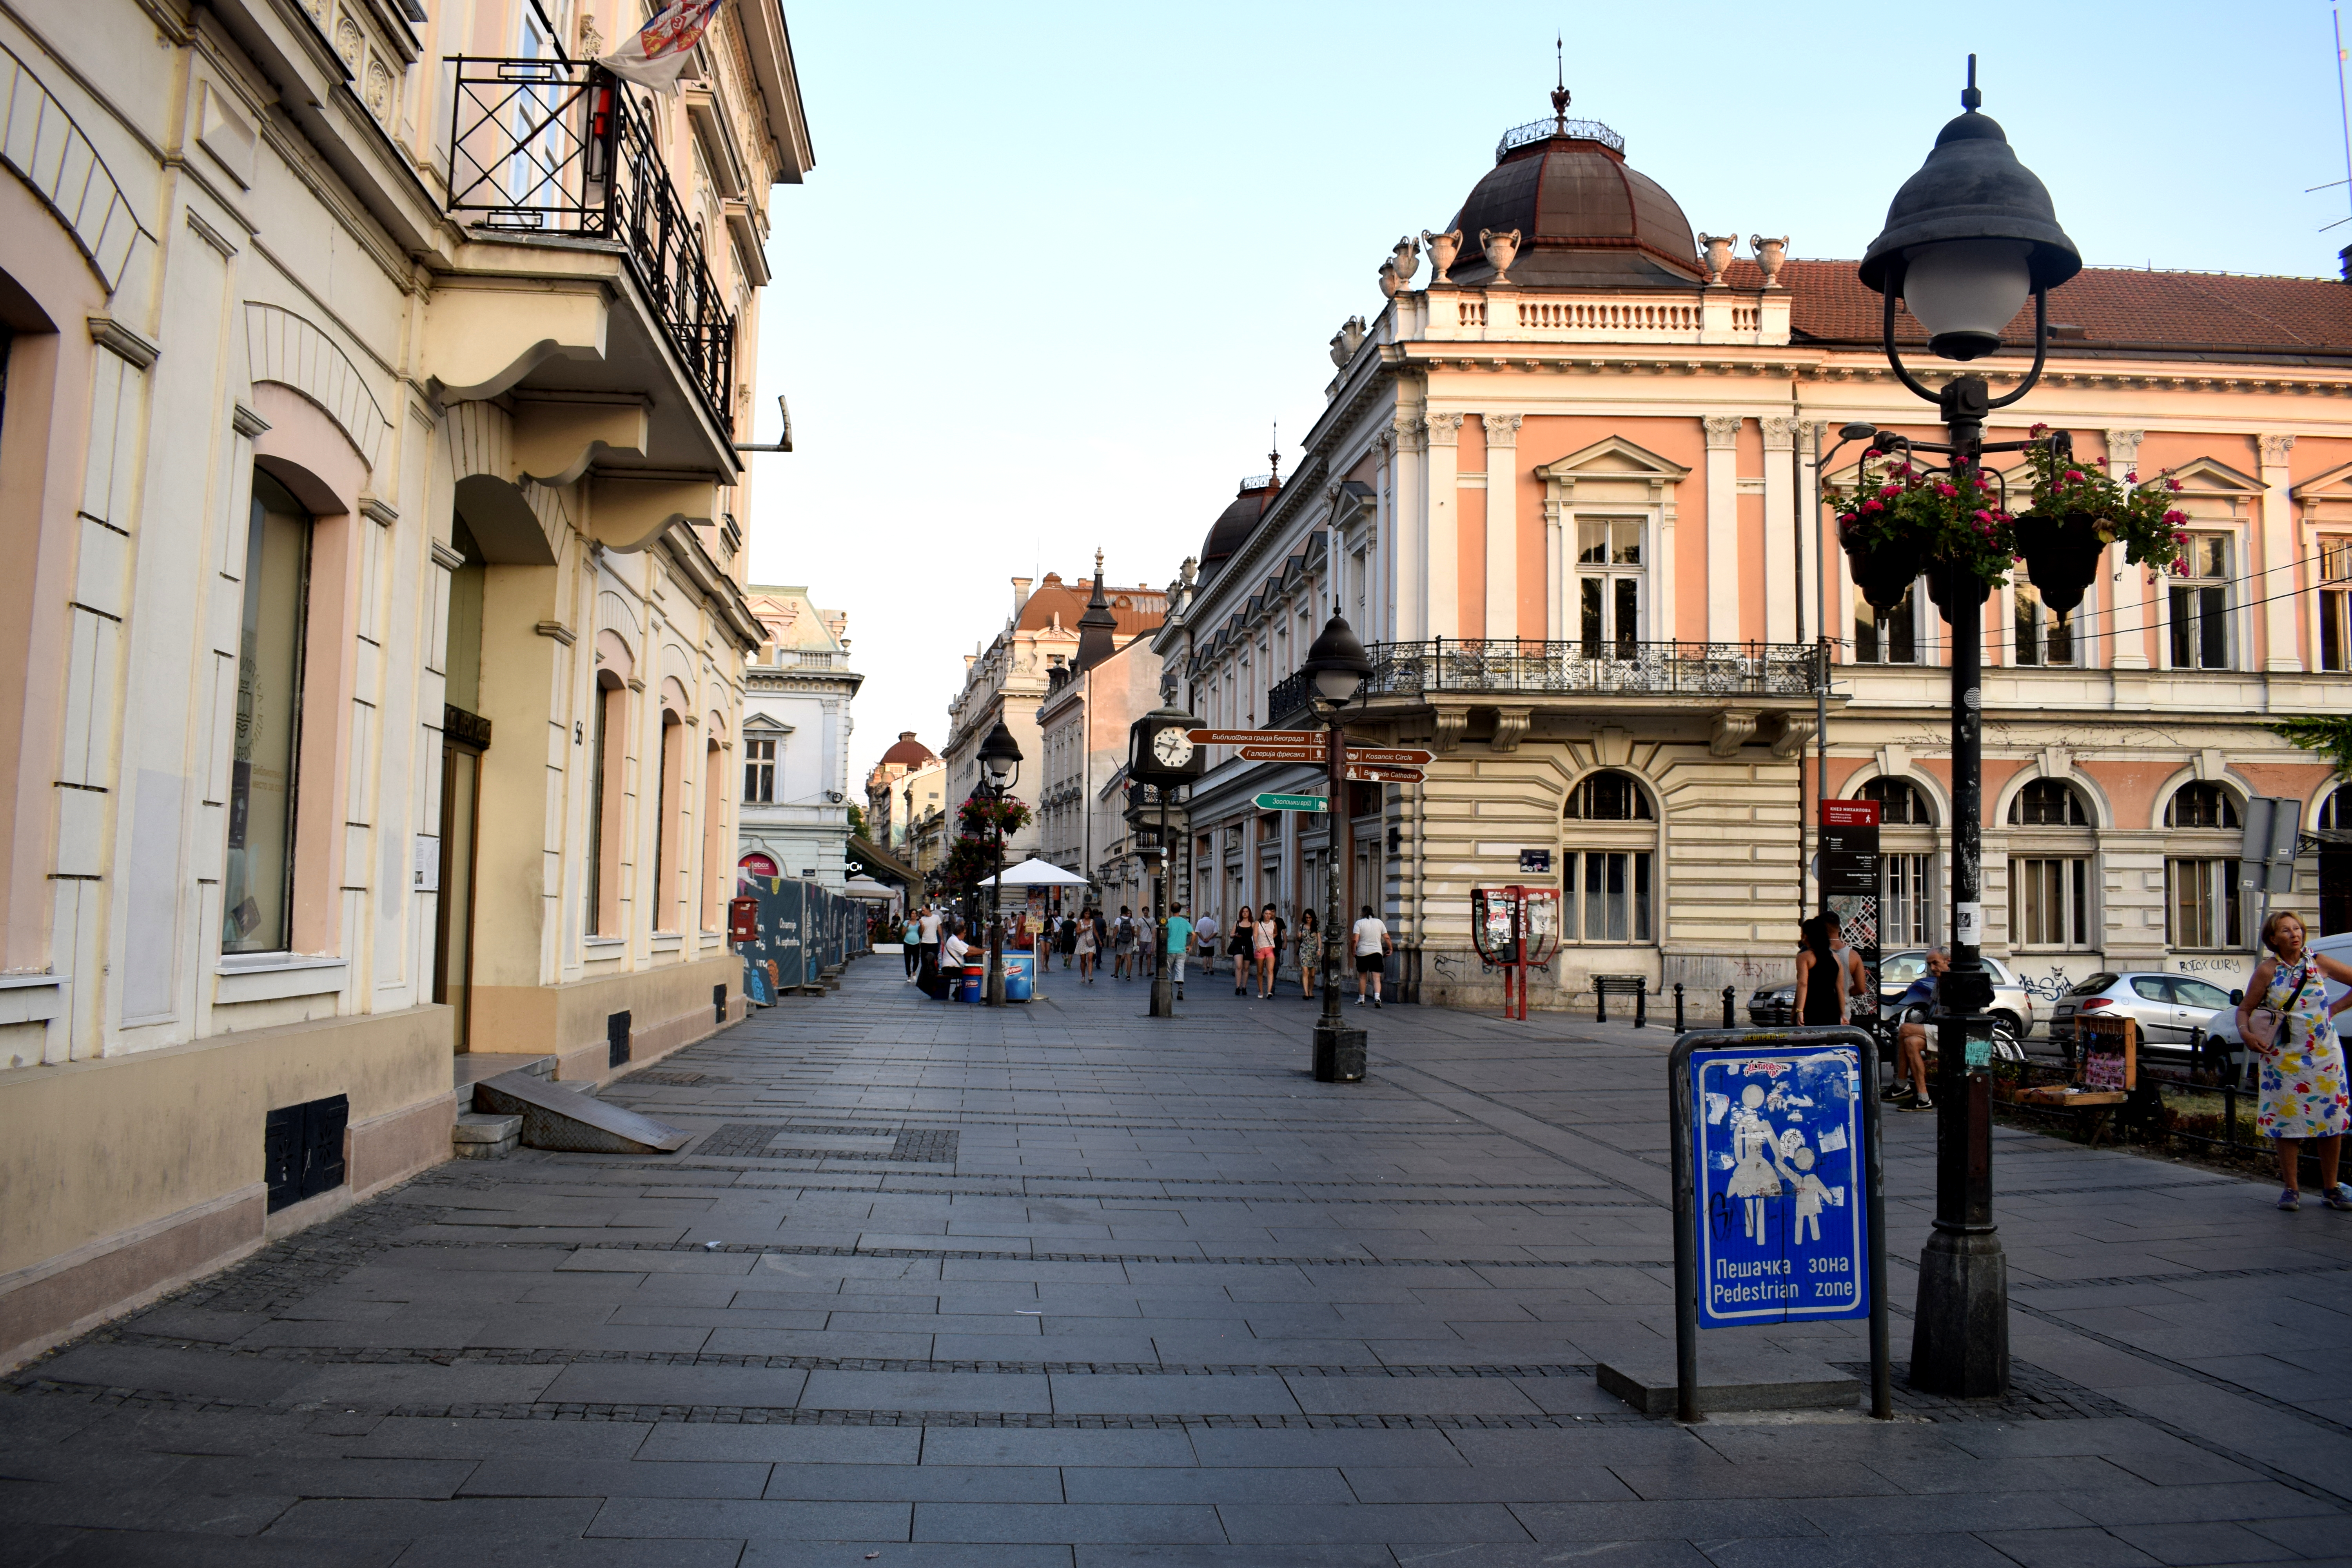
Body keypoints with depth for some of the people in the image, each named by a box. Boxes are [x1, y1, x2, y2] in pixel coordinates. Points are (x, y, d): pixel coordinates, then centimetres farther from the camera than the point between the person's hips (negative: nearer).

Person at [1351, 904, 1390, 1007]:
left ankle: (1361, 1000, 19)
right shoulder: (1379, 922, 5)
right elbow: (1387, 938, 3)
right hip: (1377, 952, 1)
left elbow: (1355, 940, -11)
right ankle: (1377, 997, -22)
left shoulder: (1359, 923, -3)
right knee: (1376, 978, -2)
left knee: (1362, 977, 13)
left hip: (1363, 953, -1)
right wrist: (1390, 949, 14)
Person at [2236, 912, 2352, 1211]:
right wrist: (2245, 1032, -20)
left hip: (2325, 1055, 2)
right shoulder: (2267, 970, -4)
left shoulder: (2319, 963, 1)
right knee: (2287, 1122, 0)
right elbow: (2244, 1008, -2)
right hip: (2284, 1058, -2)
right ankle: (2292, 1189, 9)